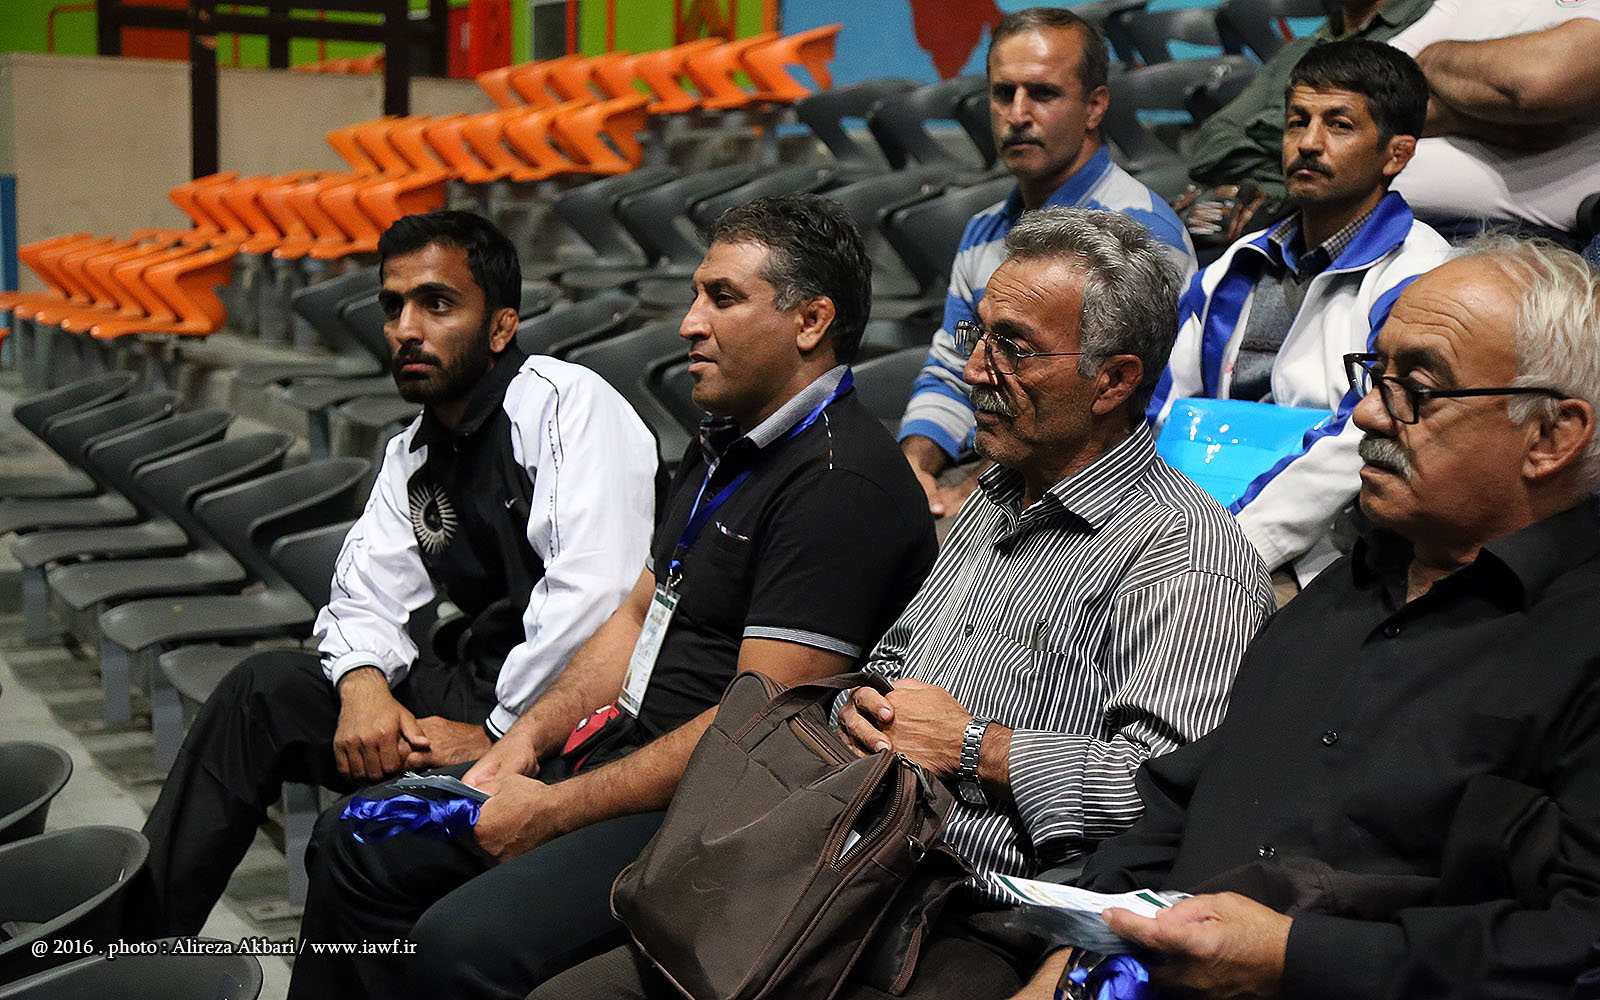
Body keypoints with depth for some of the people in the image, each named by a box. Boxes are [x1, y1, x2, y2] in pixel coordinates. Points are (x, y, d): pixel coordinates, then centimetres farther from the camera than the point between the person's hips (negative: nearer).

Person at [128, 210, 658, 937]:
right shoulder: (413, 453, 15)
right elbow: (364, 594, 11)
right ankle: (136, 922, 2)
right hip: (478, 689, 8)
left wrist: (497, 732, -19)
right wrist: (365, 684, -12)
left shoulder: (572, 404, -13)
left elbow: (594, 593, -23)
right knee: (267, 686, -5)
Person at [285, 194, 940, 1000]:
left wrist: (556, 811, -17)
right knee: (354, 845, 10)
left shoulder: (844, 486, -20)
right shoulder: (726, 444, 14)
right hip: (617, 754, 10)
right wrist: (529, 737, 4)